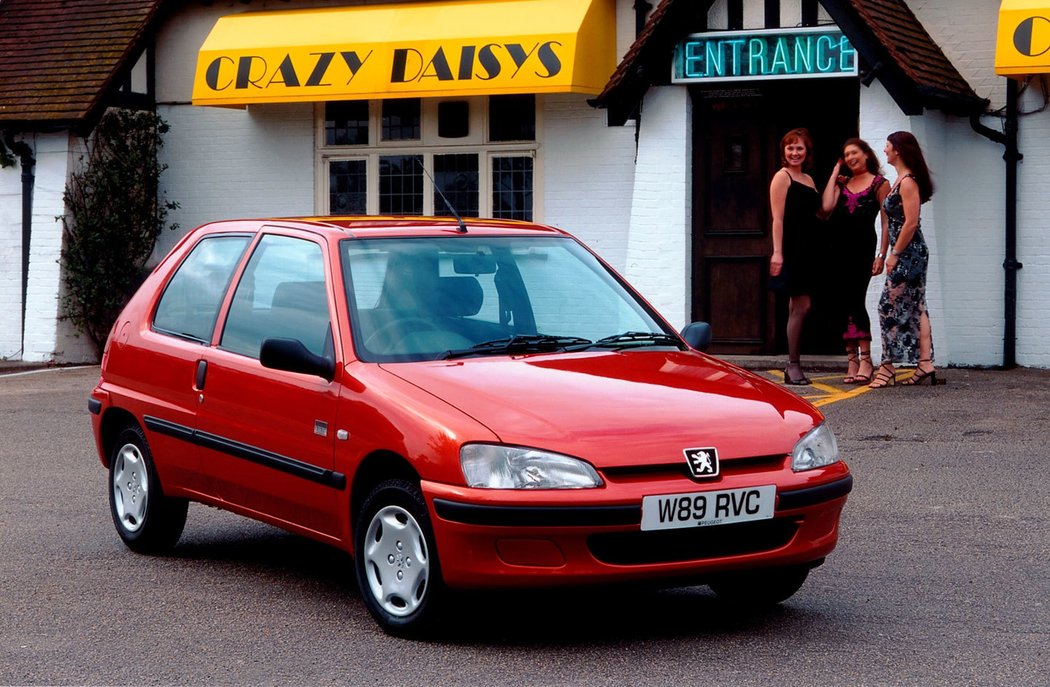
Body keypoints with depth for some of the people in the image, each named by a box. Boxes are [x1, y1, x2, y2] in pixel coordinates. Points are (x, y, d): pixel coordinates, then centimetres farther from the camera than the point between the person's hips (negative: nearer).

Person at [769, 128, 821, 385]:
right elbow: (778, 218, -12)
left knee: (798, 307, 7)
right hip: (790, 248, -8)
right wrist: (777, 252, -20)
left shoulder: (808, 180, 19)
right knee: (802, 306, -11)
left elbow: (821, 212, 19)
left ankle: (793, 366, 10)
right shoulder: (782, 177, -4)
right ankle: (793, 365, -7)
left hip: (806, 250, 8)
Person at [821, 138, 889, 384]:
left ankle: (865, 360, -14)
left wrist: (881, 255, -9)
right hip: (839, 246, 5)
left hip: (863, 246, -5)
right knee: (845, 302, 2)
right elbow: (827, 206, -2)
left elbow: (886, 221, 0)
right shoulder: (842, 183, 17)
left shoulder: (879, 183, 4)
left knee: (855, 300, -13)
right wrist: (835, 173, 8)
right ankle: (852, 360, 4)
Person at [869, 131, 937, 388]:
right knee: (915, 308, 7)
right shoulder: (901, 180, 15)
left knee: (890, 307, -7)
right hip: (910, 254, 10)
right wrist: (894, 254, 13)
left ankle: (888, 368, -5)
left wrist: (894, 254, -16)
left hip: (908, 253, -10)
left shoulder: (908, 182, -15)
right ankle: (925, 364, 7)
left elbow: (911, 222, -20)